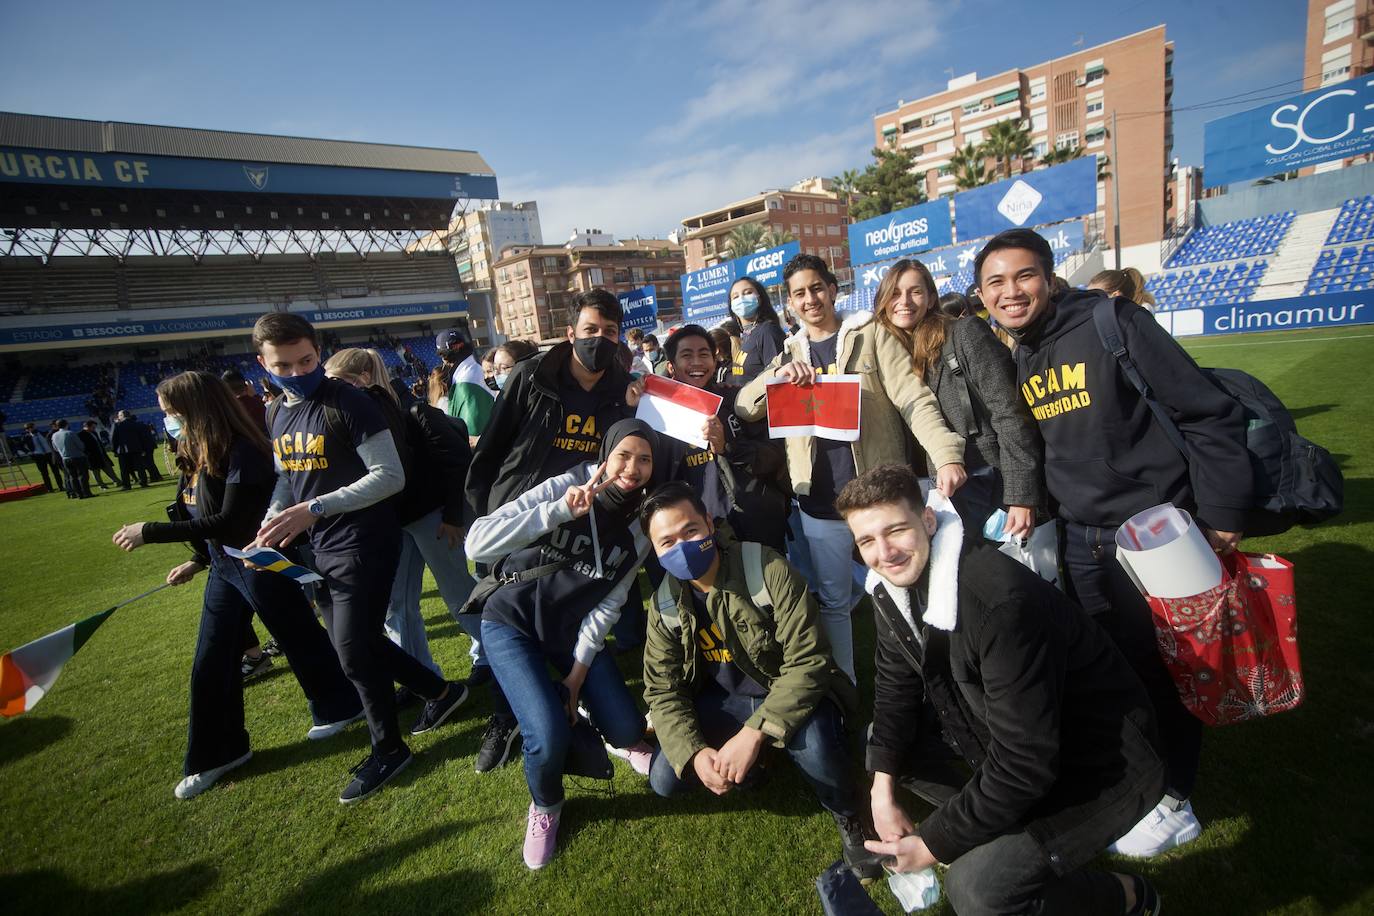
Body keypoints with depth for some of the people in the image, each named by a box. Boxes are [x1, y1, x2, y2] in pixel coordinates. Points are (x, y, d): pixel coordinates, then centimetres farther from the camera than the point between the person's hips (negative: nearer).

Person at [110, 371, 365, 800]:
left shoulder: (243, 452, -23)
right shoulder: (195, 453, 5)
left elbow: (228, 522, -27)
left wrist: (150, 532, -23)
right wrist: (199, 560, 16)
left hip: (262, 564, -9)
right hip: (224, 566, 9)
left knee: (301, 641, 9)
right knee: (210, 663, 13)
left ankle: (341, 707, 32)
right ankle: (219, 752, 31)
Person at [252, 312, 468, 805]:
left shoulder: (348, 403, -15)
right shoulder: (276, 414, 9)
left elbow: (389, 477, -20)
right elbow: (287, 477, 19)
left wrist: (314, 509, -25)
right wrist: (270, 524, 2)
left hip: (363, 543, -8)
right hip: (322, 547, 8)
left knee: (353, 651, -2)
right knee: (360, 640, 16)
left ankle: (388, 749, 21)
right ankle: (441, 691, 35)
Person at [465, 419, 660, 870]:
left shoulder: (641, 526, -8)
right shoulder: (564, 487, -21)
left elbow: (608, 604, -5)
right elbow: (477, 544, -30)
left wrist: (578, 672, -9)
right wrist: (560, 511, -39)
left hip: (576, 629, 4)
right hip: (513, 623, -3)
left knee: (626, 728, -8)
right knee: (550, 734, -22)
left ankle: (624, 741, 33)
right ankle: (544, 807, 14)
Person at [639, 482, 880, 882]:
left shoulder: (769, 570, -25)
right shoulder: (666, 606, -8)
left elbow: (808, 662, -26)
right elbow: (662, 691, -5)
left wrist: (752, 733, -33)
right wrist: (694, 753, -22)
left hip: (792, 696, -4)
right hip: (723, 701, 5)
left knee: (814, 745, -36)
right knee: (665, 779, -11)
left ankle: (848, 817, 0)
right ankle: (738, 766, 21)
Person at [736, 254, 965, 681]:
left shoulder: (870, 336, 1)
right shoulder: (790, 354, 12)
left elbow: (914, 400, -10)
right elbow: (744, 408, 2)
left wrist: (947, 455, -26)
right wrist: (778, 374, -17)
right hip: (820, 504, 3)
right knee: (833, 602, 13)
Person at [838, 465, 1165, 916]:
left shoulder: (1002, 601, -34)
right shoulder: (892, 584, -9)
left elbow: (1024, 764, -30)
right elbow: (895, 689, 3)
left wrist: (934, 844, -19)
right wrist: (883, 791, -5)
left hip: (1102, 767, -7)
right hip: (1006, 746, 7)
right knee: (882, 742, 4)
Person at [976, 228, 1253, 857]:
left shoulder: (1109, 323, -14)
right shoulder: (1011, 360, 4)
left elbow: (1208, 415, -13)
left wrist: (1221, 515, -15)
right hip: (1078, 541, 5)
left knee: (1162, 669, 10)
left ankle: (1173, 804, 33)